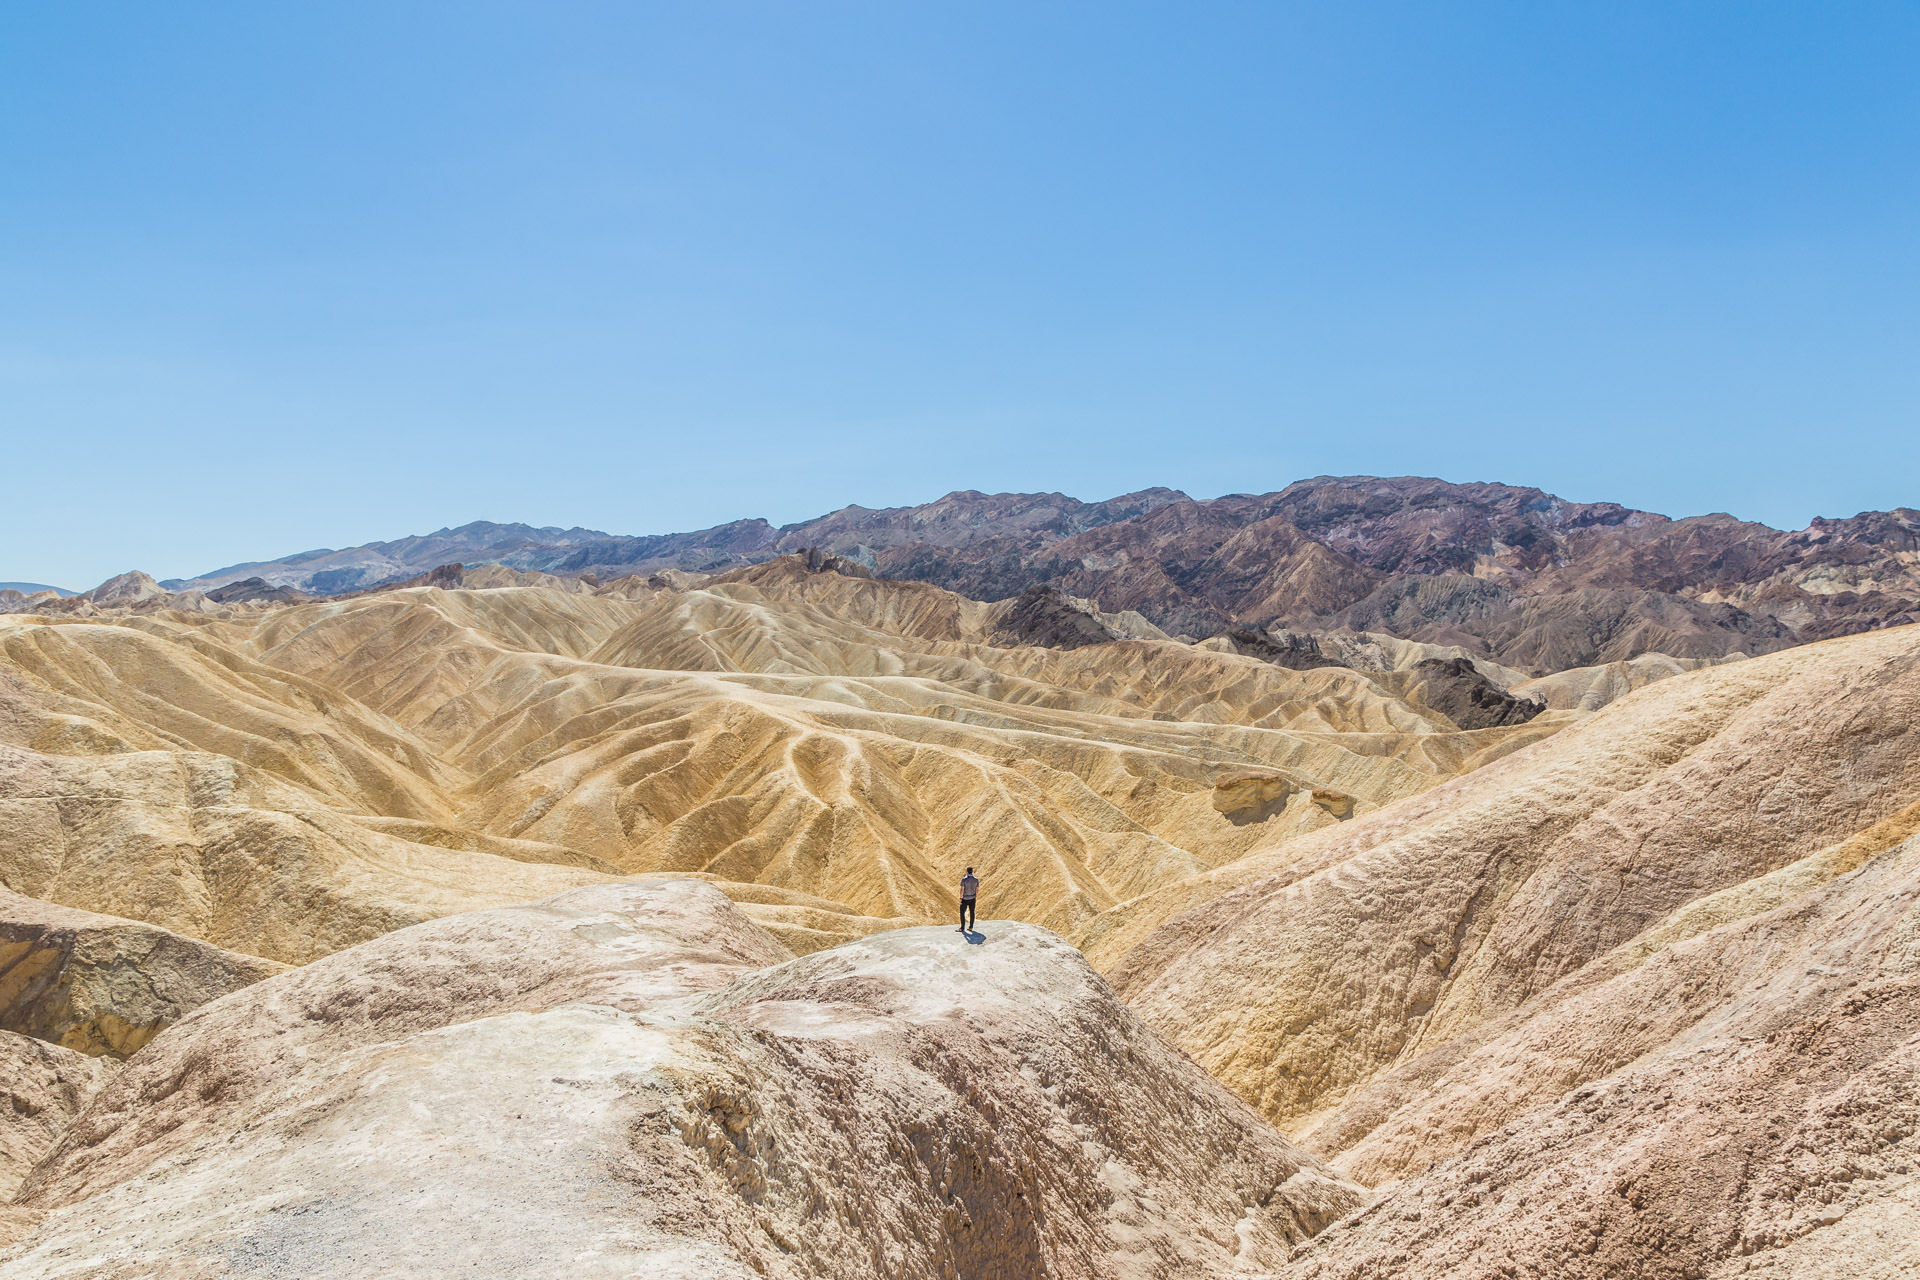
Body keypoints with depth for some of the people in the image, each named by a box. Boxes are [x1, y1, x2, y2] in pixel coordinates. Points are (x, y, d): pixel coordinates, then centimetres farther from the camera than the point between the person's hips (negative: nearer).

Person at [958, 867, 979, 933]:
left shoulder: (964, 879, -18)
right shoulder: (976, 879, -6)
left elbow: (962, 889, -19)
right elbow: (977, 889, -1)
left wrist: (960, 898, -13)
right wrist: (976, 896, 14)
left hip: (965, 898, -4)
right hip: (972, 898, 4)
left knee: (962, 913, 5)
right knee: (972, 912, 15)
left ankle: (962, 928, 2)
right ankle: (971, 927, 21)